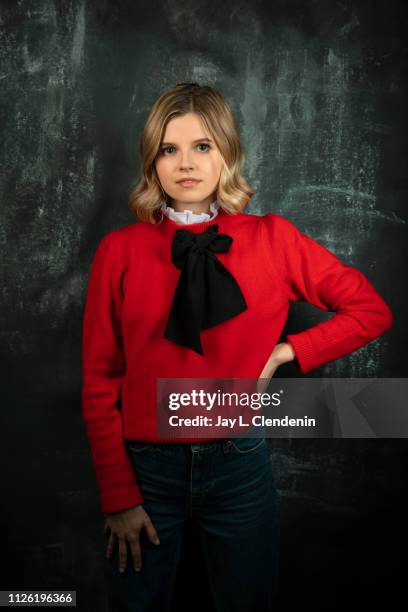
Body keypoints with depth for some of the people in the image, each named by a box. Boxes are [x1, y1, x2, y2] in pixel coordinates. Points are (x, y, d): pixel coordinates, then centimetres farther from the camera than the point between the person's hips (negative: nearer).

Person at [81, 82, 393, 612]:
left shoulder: (272, 238, -4)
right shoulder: (120, 249, -6)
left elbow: (373, 311, 3)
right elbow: (99, 381, -4)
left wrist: (287, 351, -7)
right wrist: (119, 497, -6)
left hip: (239, 467, 1)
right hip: (146, 468, 0)